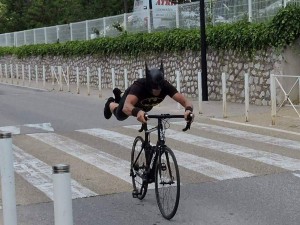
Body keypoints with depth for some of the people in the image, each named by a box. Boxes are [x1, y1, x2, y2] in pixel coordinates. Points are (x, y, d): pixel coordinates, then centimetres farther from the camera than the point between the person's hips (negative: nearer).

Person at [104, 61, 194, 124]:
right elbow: (126, 107, -63)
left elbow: (185, 101, -50)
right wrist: (137, 112, -85)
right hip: (131, 97, -3)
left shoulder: (166, 86, -42)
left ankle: (118, 97, 63)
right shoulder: (139, 85, -49)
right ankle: (110, 104, 58)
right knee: (120, 116, 27)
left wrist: (188, 110, -73)